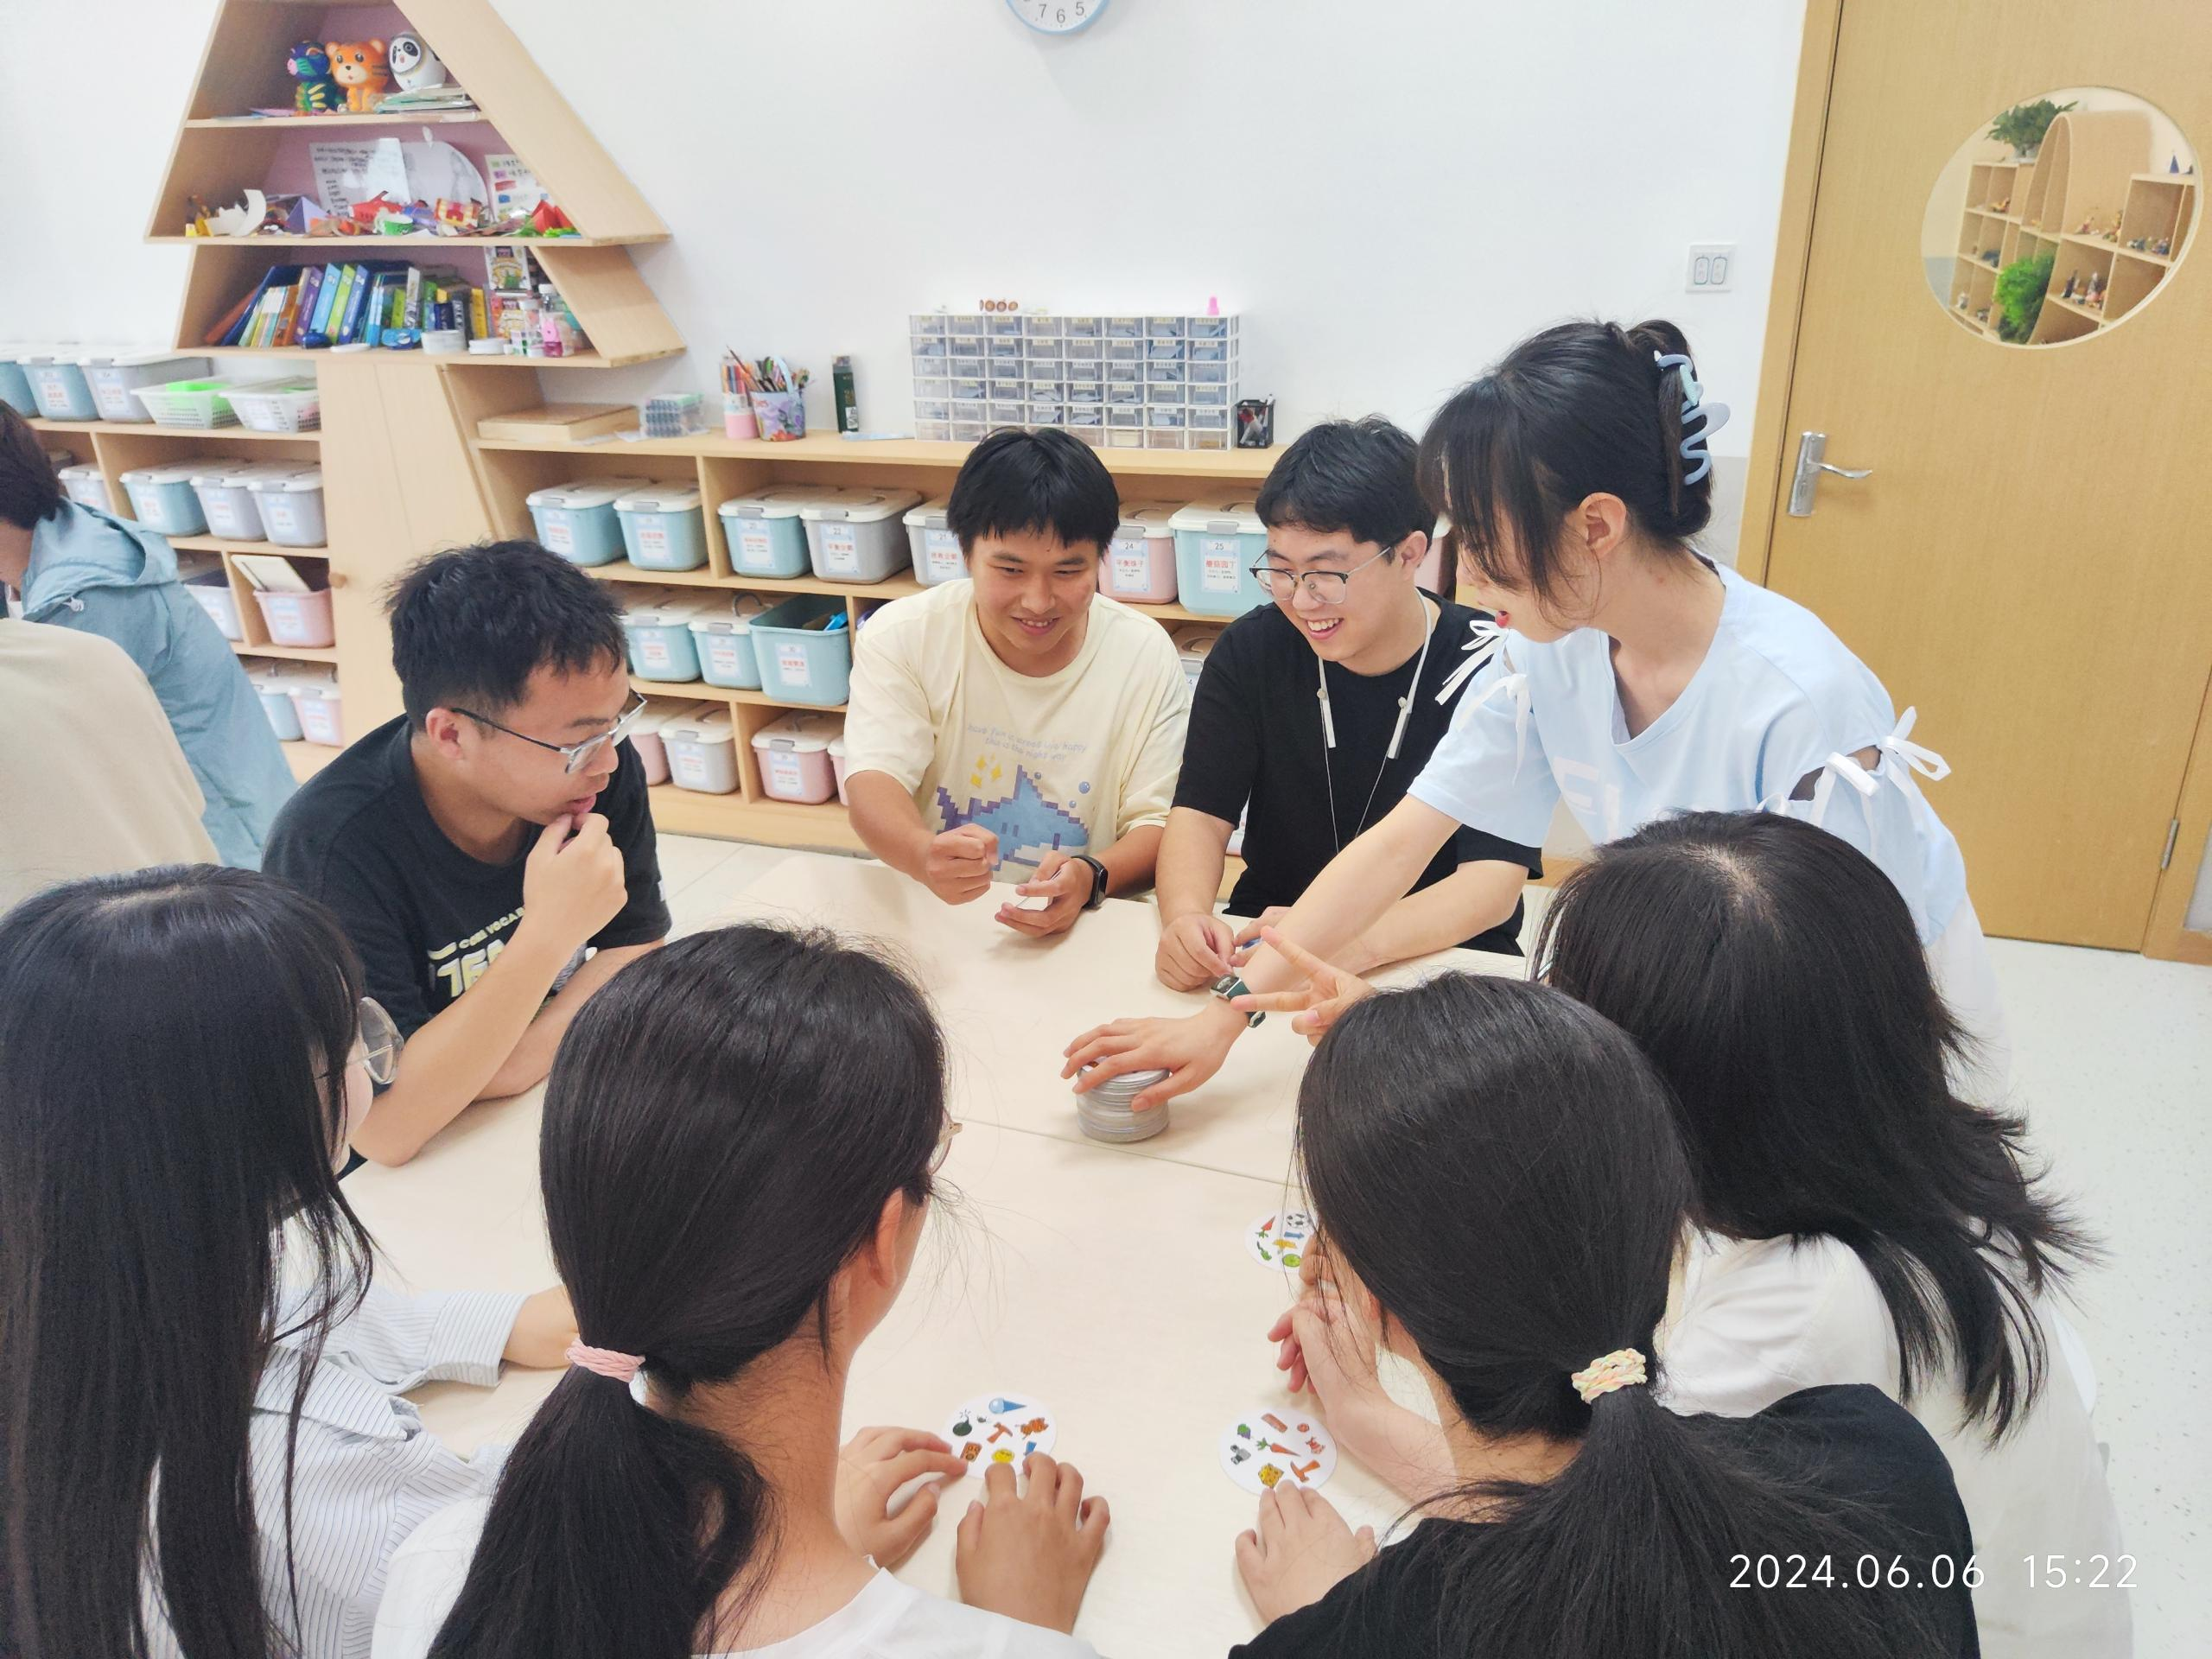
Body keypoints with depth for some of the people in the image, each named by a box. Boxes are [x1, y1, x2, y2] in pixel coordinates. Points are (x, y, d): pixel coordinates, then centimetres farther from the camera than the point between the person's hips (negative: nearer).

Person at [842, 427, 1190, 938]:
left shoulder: (1146, 655, -4)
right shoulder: (903, 637, -5)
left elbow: (1158, 823, -4)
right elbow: (872, 781, -15)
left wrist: (1093, 878, -27)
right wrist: (924, 854, -38)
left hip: (1089, 930, 1)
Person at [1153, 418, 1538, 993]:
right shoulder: (1251, 650, -3)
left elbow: (1494, 880, -19)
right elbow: (1201, 812, -6)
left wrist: (1354, 943, -39)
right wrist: (1185, 917, -30)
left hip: (1444, 956, 0)